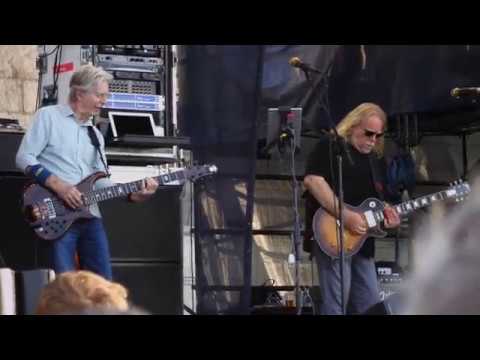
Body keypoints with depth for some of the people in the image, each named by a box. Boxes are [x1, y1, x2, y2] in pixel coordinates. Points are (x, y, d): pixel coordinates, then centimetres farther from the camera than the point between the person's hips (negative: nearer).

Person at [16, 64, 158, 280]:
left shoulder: (95, 135, 21)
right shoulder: (49, 117, 1)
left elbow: (100, 181, 15)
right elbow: (24, 157, -7)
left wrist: (133, 194, -1)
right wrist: (58, 185, -16)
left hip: (89, 215, 7)